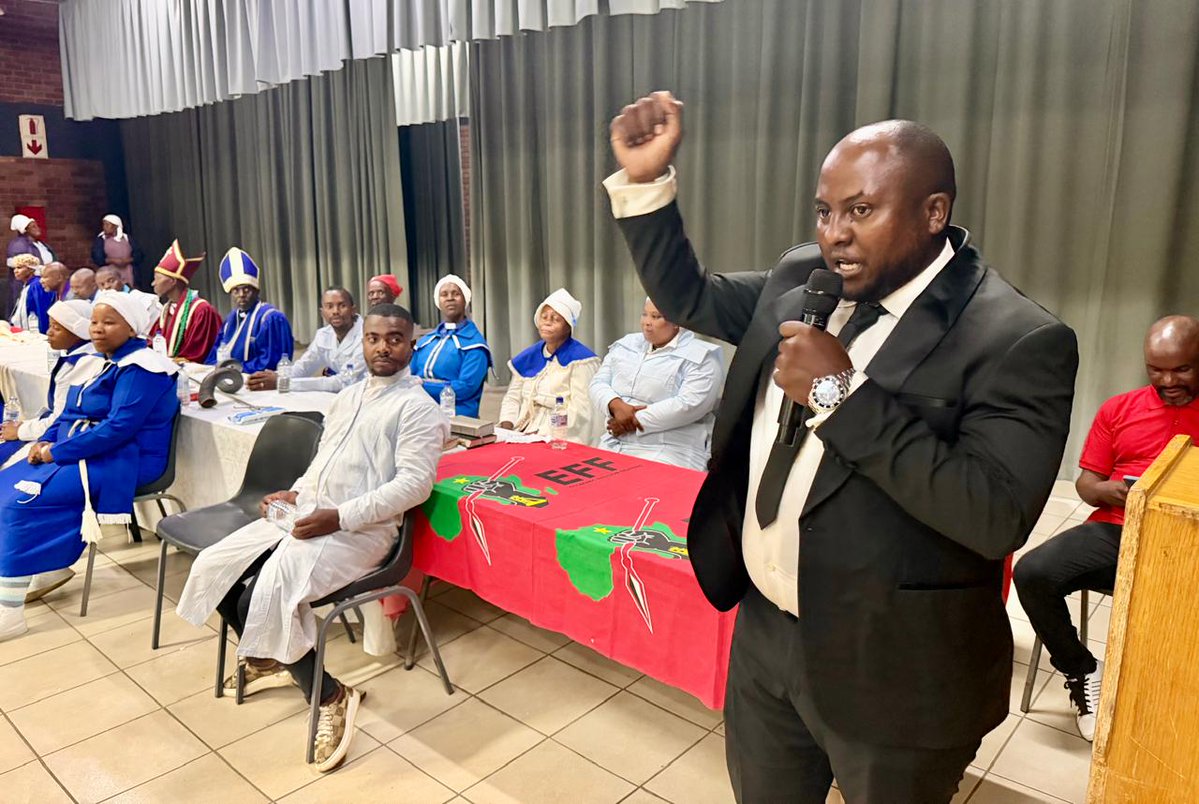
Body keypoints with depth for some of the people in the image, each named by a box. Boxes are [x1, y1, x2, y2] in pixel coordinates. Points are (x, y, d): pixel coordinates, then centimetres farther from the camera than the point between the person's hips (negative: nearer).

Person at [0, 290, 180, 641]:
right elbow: (74, 413, 18)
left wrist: (57, 452, -19)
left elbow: (119, 427, -26)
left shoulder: (140, 368, -16)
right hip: (83, 453, 10)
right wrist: (45, 441, -1)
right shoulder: (106, 362, 14)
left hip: (119, 463, -10)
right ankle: (45, 567, 8)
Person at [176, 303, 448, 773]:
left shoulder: (417, 407, -7)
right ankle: (267, 661, 25)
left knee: (267, 595, -27)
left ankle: (331, 696, -6)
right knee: (212, 569, 1)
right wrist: (296, 491, 5)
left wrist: (339, 517, -23)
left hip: (360, 530, -9)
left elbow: (414, 483, -18)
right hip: (305, 514, 9)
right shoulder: (348, 396, 20)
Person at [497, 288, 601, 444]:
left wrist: (543, 433, -21)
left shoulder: (579, 359, -7)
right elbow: (513, 397, 16)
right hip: (524, 434, 7)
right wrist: (506, 428, -3)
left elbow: (580, 409, -16)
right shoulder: (528, 357, 15)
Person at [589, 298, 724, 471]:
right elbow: (598, 382, 10)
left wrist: (637, 420, -15)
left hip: (667, 455, -5)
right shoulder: (626, 345, 16)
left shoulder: (701, 357, -3)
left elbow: (690, 404, -16)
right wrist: (616, 405, -12)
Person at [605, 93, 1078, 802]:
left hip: (889, 672, -5)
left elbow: (997, 517, -28)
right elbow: (686, 297, 10)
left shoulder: (1017, 340, -19)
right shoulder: (801, 278, 0)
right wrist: (646, 182, -3)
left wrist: (842, 391, -28)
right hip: (764, 631, 6)